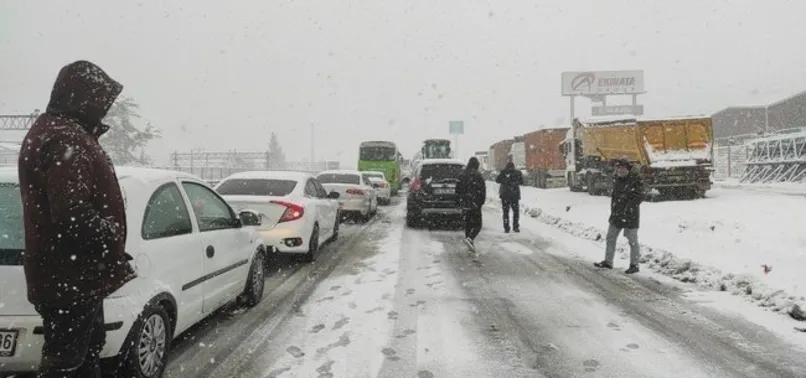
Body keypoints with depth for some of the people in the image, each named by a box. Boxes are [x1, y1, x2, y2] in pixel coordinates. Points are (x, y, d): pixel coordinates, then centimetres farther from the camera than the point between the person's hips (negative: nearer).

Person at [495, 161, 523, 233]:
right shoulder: (517, 173, -3)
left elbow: (497, 180, 5)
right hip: (515, 195, 0)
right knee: (516, 212, 11)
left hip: (505, 195, 0)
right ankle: (515, 227, 9)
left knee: (506, 212, 5)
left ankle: (506, 228, 3)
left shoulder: (503, 173, -5)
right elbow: (521, 182, 4)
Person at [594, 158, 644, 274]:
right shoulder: (617, 180, 11)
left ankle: (634, 265, 12)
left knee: (632, 241, 2)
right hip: (616, 215, 8)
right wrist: (613, 210, 16)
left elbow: (640, 196, -15)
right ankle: (608, 262, 23)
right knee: (610, 238, 12)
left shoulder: (635, 180, -12)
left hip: (630, 216, -8)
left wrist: (628, 208, -20)